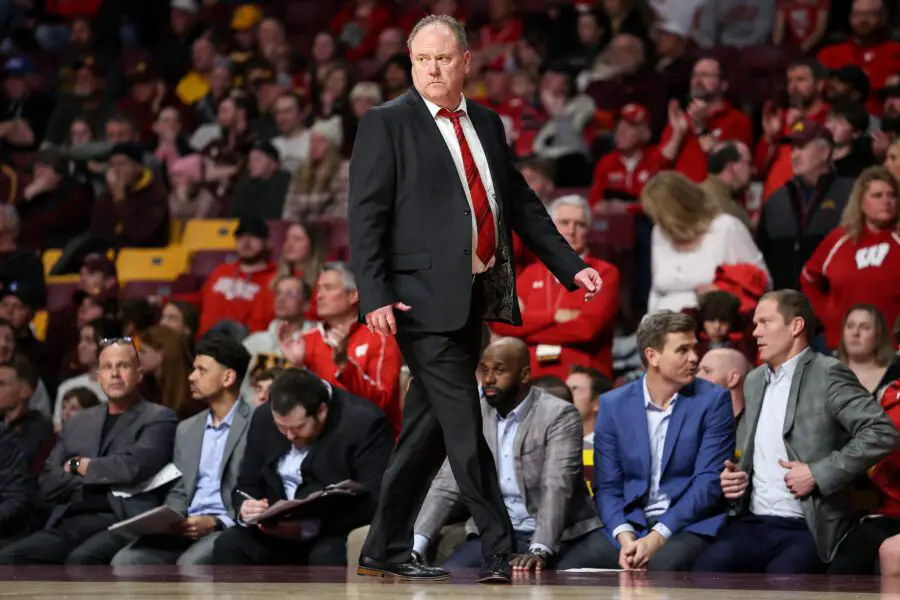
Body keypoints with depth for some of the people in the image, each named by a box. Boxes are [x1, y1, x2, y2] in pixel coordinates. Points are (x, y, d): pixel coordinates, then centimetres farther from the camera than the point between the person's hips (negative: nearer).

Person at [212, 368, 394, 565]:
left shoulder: (365, 423, -15)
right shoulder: (264, 418, 2)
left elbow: (374, 502, -20)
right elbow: (247, 486, 11)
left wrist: (310, 526, -30)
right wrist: (246, 508, -15)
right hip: (279, 533, 5)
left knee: (326, 558, -37)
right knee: (227, 546, -21)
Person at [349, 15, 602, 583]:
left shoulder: (487, 124, 15)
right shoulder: (387, 124, -4)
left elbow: (522, 204, 20)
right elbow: (366, 215, -8)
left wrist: (571, 265, 12)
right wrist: (375, 296, -17)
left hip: (476, 297, 7)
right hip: (425, 299, -7)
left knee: (429, 429, 11)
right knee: (465, 429, -7)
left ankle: (386, 551, 19)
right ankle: (502, 554, -4)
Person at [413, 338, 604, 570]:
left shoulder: (559, 415, -10)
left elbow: (557, 488, -21)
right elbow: (446, 486, 1)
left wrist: (539, 551, -36)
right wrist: (414, 547, -15)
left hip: (561, 536, -3)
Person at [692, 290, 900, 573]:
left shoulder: (827, 374, -4)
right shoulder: (754, 380, 19)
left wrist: (818, 474, -16)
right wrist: (733, 475, 8)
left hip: (808, 527, -6)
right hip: (754, 523, 6)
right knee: (707, 567, -25)